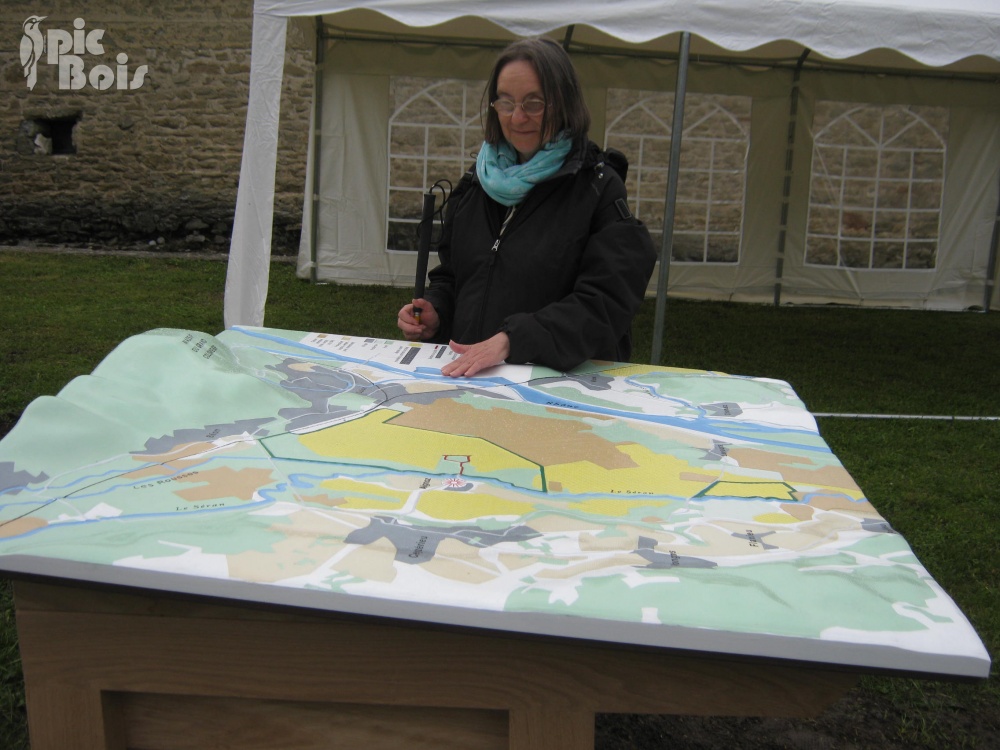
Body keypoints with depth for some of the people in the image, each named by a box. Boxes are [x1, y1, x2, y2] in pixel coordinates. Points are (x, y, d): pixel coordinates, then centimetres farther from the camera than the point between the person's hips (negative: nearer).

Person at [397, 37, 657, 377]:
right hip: (462, 372, 4)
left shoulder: (600, 189, -1)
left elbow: (604, 303, -10)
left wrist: (512, 340, -21)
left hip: (561, 381, -4)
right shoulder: (475, 186, 17)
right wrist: (434, 312, 5)